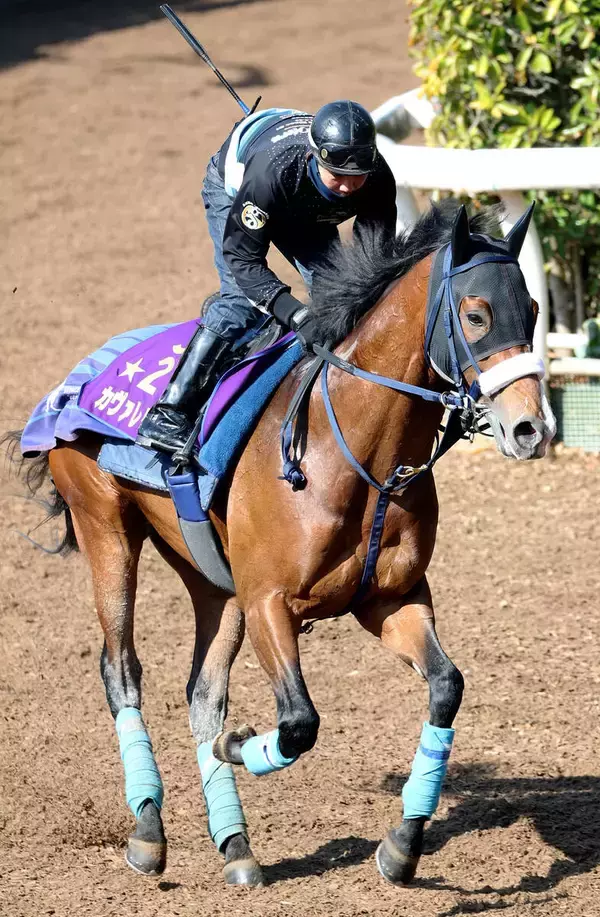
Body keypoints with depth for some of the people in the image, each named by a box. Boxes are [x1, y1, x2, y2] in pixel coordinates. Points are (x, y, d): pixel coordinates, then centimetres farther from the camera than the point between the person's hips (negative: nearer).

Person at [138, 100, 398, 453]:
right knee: (243, 299, -22)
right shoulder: (273, 170, -47)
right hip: (233, 190, -5)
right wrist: (297, 315, -52)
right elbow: (243, 259, -40)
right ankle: (169, 414, -24)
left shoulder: (378, 179, -34)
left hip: (305, 212, 5)